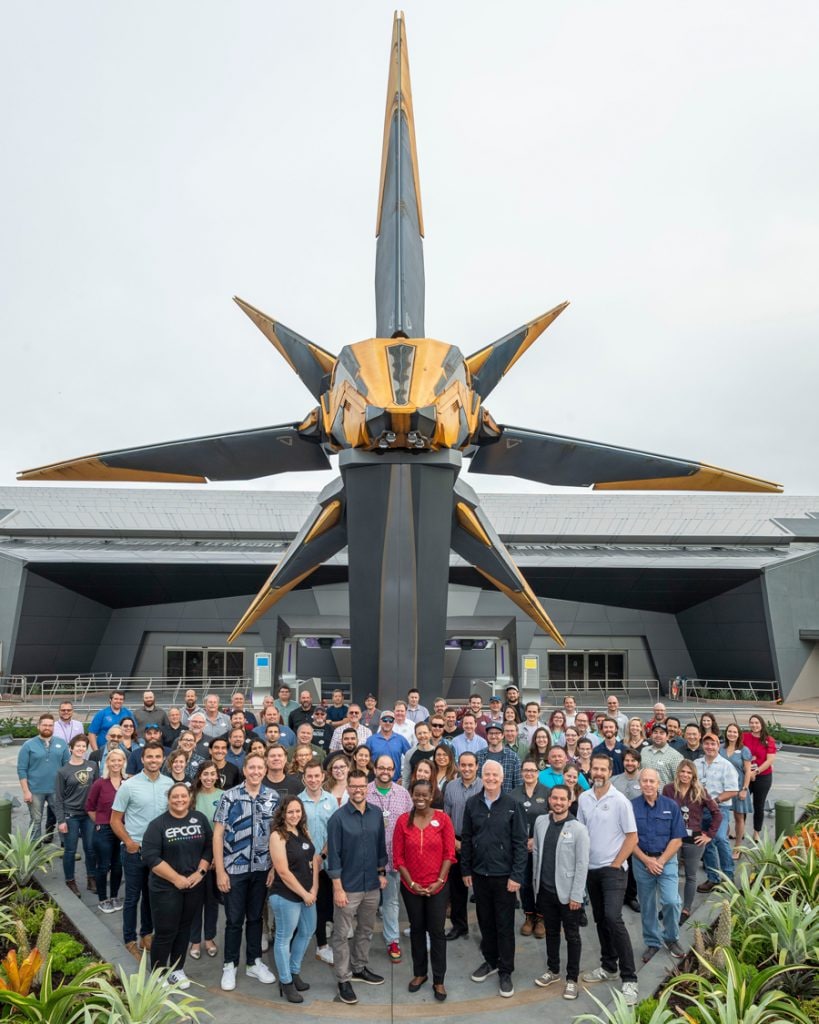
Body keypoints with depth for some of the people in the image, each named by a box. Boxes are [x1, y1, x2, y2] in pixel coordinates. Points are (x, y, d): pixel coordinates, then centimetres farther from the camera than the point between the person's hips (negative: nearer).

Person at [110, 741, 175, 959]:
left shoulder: (169, 783, -2)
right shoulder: (129, 785, -11)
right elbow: (115, 820, -5)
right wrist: (129, 842, -13)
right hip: (135, 850, -3)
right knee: (133, 897, 7)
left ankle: (146, 934, 33)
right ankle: (130, 940, 22)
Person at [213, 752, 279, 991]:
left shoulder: (273, 797, 0)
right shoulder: (229, 796, -8)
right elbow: (218, 834, -7)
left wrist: (275, 867, -1)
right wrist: (220, 871, -10)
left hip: (262, 868, 2)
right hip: (234, 868, -2)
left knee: (255, 917, 15)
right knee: (234, 919, 8)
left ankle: (254, 962, 30)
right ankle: (230, 965, 24)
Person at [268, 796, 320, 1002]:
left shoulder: (303, 832, 5)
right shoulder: (278, 835, -17)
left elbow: (314, 859, 7)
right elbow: (283, 871, -20)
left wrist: (314, 889, -5)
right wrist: (304, 894, -14)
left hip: (307, 894, 8)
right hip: (286, 896, -8)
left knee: (307, 932, 20)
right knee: (285, 938, 7)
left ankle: (294, 972, 38)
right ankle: (286, 982, 23)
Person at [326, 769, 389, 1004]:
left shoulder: (376, 813, -2)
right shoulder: (338, 817, -15)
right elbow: (333, 855, -13)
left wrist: (382, 873, 10)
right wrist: (337, 888, -14)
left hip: (372, 885, 5)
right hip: (348, 886, -4)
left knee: (365, 930, 18)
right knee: (342, 934, 5)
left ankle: (359, 968, 36)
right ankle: (343, 979, 18)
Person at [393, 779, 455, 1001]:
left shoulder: (442, 819, -8)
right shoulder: (403, 821, -6)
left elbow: (449, 854, -6)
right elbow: (398, 857, -3)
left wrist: (439, 881, -10)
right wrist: (411, 883, -7)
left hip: (438, 886, -1)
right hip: (411, 886, 1)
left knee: (437, 931, 4)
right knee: (417, 929, 15)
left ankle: (438, 980, 18)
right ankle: (419, 973, 32)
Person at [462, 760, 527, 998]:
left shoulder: (512, 805, -9)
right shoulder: (472, 804, -1)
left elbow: (520, 842, -9)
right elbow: (466, 839, 5)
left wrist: (516, 875, -12)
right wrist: (466, 870, 4)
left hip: (504, 875, -3)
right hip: (479, 873, 3)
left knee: (505, 924, 6)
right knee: (485, 920, 16)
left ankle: (505, 972, 19)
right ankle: (490, 961, 34)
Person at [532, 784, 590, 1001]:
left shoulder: (578, 828, -15)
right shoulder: (540, 821, -1)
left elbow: (582, 865, -13)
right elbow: (536, 852, 8)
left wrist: (576, 895, -14)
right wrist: (536, 880, 8)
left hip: (568, 893, -4)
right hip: (545, 889, 4)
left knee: (572, 936, 9)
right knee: (551, 932, 19)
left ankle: (572, 979, 23)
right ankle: (553, 970, 36)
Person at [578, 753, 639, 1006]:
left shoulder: (620, 801, -12)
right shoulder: (583, 799, 2)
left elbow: (632, 837, -9)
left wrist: (615, 864, -10)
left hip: (613, 869, -5)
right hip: (590, 868, 5)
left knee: (613, 918, -16)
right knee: (600, 919, 14)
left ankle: (629, 978, -9)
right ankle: (608, 967, 30)